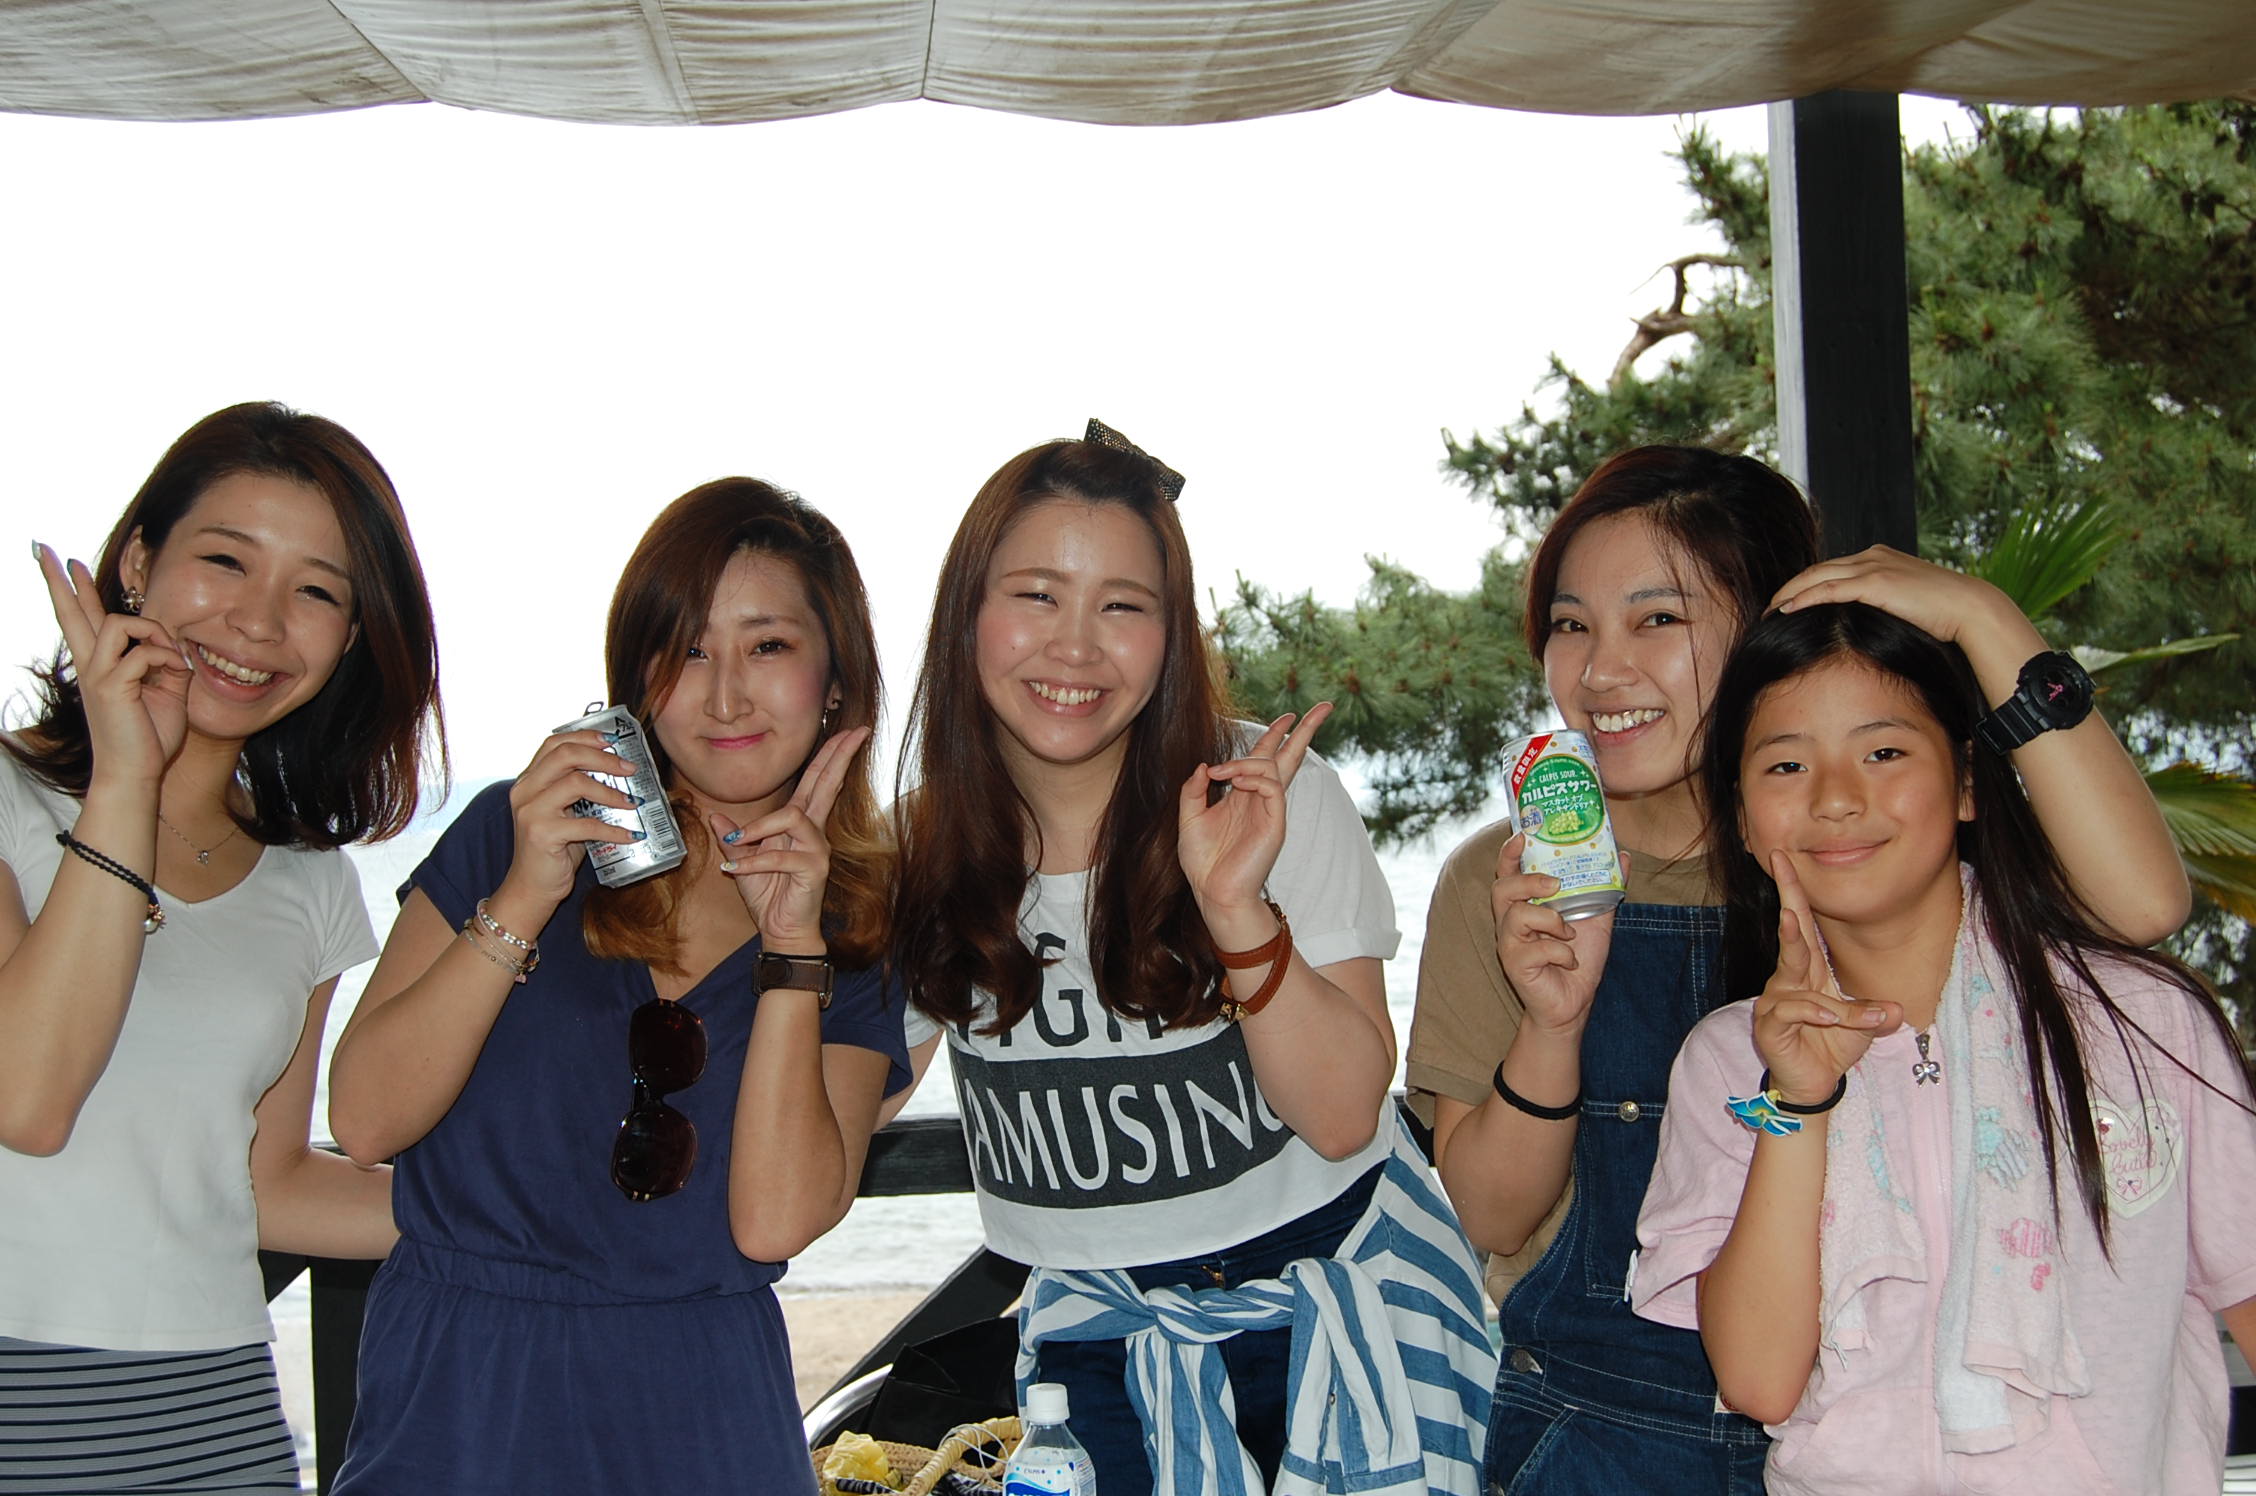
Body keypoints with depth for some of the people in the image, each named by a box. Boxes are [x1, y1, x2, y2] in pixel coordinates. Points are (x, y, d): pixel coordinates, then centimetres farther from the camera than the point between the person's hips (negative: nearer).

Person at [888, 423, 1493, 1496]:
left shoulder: (1275, 796, -15)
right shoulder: (924, 852, -7)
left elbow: (1342, 1115, -19)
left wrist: (1236, 909, -32)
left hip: (1336, 1295, -2)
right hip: (1097, 1324, 2)